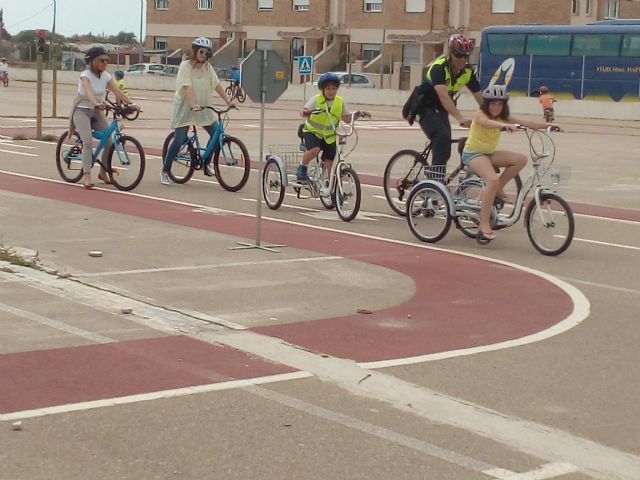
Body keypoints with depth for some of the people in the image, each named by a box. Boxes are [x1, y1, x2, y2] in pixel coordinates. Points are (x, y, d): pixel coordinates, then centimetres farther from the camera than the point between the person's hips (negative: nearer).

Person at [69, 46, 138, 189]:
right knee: (88, 141, -23)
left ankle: (103, 172, 11)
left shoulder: (106, 76, 0)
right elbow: (88, 91, -36)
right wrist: (96, 103, -55)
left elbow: (118, 92, -11)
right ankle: (86, 175, -24)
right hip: (82, 111, -5)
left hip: (97, 112, 5)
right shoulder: (85, 75, -16)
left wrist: (130, 104, -28)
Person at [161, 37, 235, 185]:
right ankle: (165, 172, 0)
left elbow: (216, 85, 3)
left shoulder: (208, 67, 3)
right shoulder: (186, 66, -13)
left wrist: (228, 100, -6)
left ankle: (207, 164, 19)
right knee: (179, 140, -12)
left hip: (203, 108, 6)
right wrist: (193, 104, -39)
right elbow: (187, 87, -25)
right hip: (185, 107, -6)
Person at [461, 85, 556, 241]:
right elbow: (487, 122, -40)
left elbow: (526, 123, -4)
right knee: (493, 179, -32)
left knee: (521, 159, -13)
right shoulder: (480, 115, -15)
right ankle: (484, 225, -30)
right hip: (473, 153, -7)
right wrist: (505, 125, -60)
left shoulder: (503, 118, 3)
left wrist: (548, 125, -16)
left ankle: (498, 189, 2)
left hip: (489, 153, 7)